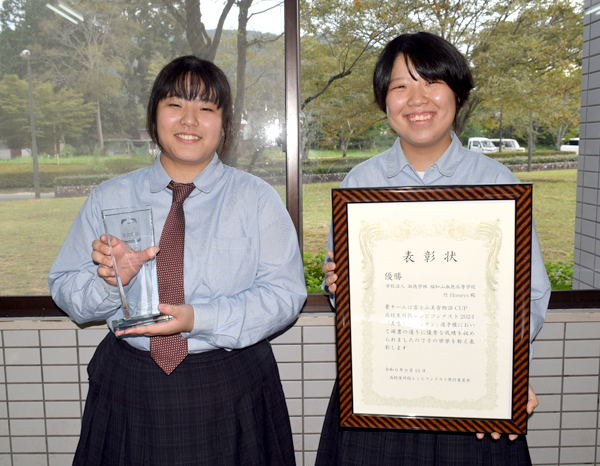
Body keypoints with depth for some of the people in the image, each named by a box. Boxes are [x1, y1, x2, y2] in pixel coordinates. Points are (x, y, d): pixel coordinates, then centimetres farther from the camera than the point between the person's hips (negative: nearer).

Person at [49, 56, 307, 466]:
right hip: (128, 387, 2)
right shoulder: (109, 198, 5)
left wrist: (199, 319, -22)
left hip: (230, 391, -1)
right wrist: (110, 281, -18)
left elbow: (285, 293, -11)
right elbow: (65, 290, 4)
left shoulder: (256, 198, -2)